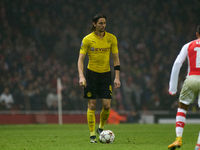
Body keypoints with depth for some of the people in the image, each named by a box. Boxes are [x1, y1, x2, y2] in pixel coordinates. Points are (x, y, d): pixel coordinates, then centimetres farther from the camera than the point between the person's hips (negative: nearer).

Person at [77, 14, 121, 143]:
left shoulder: (111, 38, 0)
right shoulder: (87, 39, -7)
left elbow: (116, 58, 5)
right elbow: (81, 59, -7)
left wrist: (117, 77, -3)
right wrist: (81, 76, -20)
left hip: (106, 74, 2)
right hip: (92, 73, -2)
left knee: (107, 105, -6)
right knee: (92, 105, -3)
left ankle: (101, 128, 19)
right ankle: (92, 135, 3)